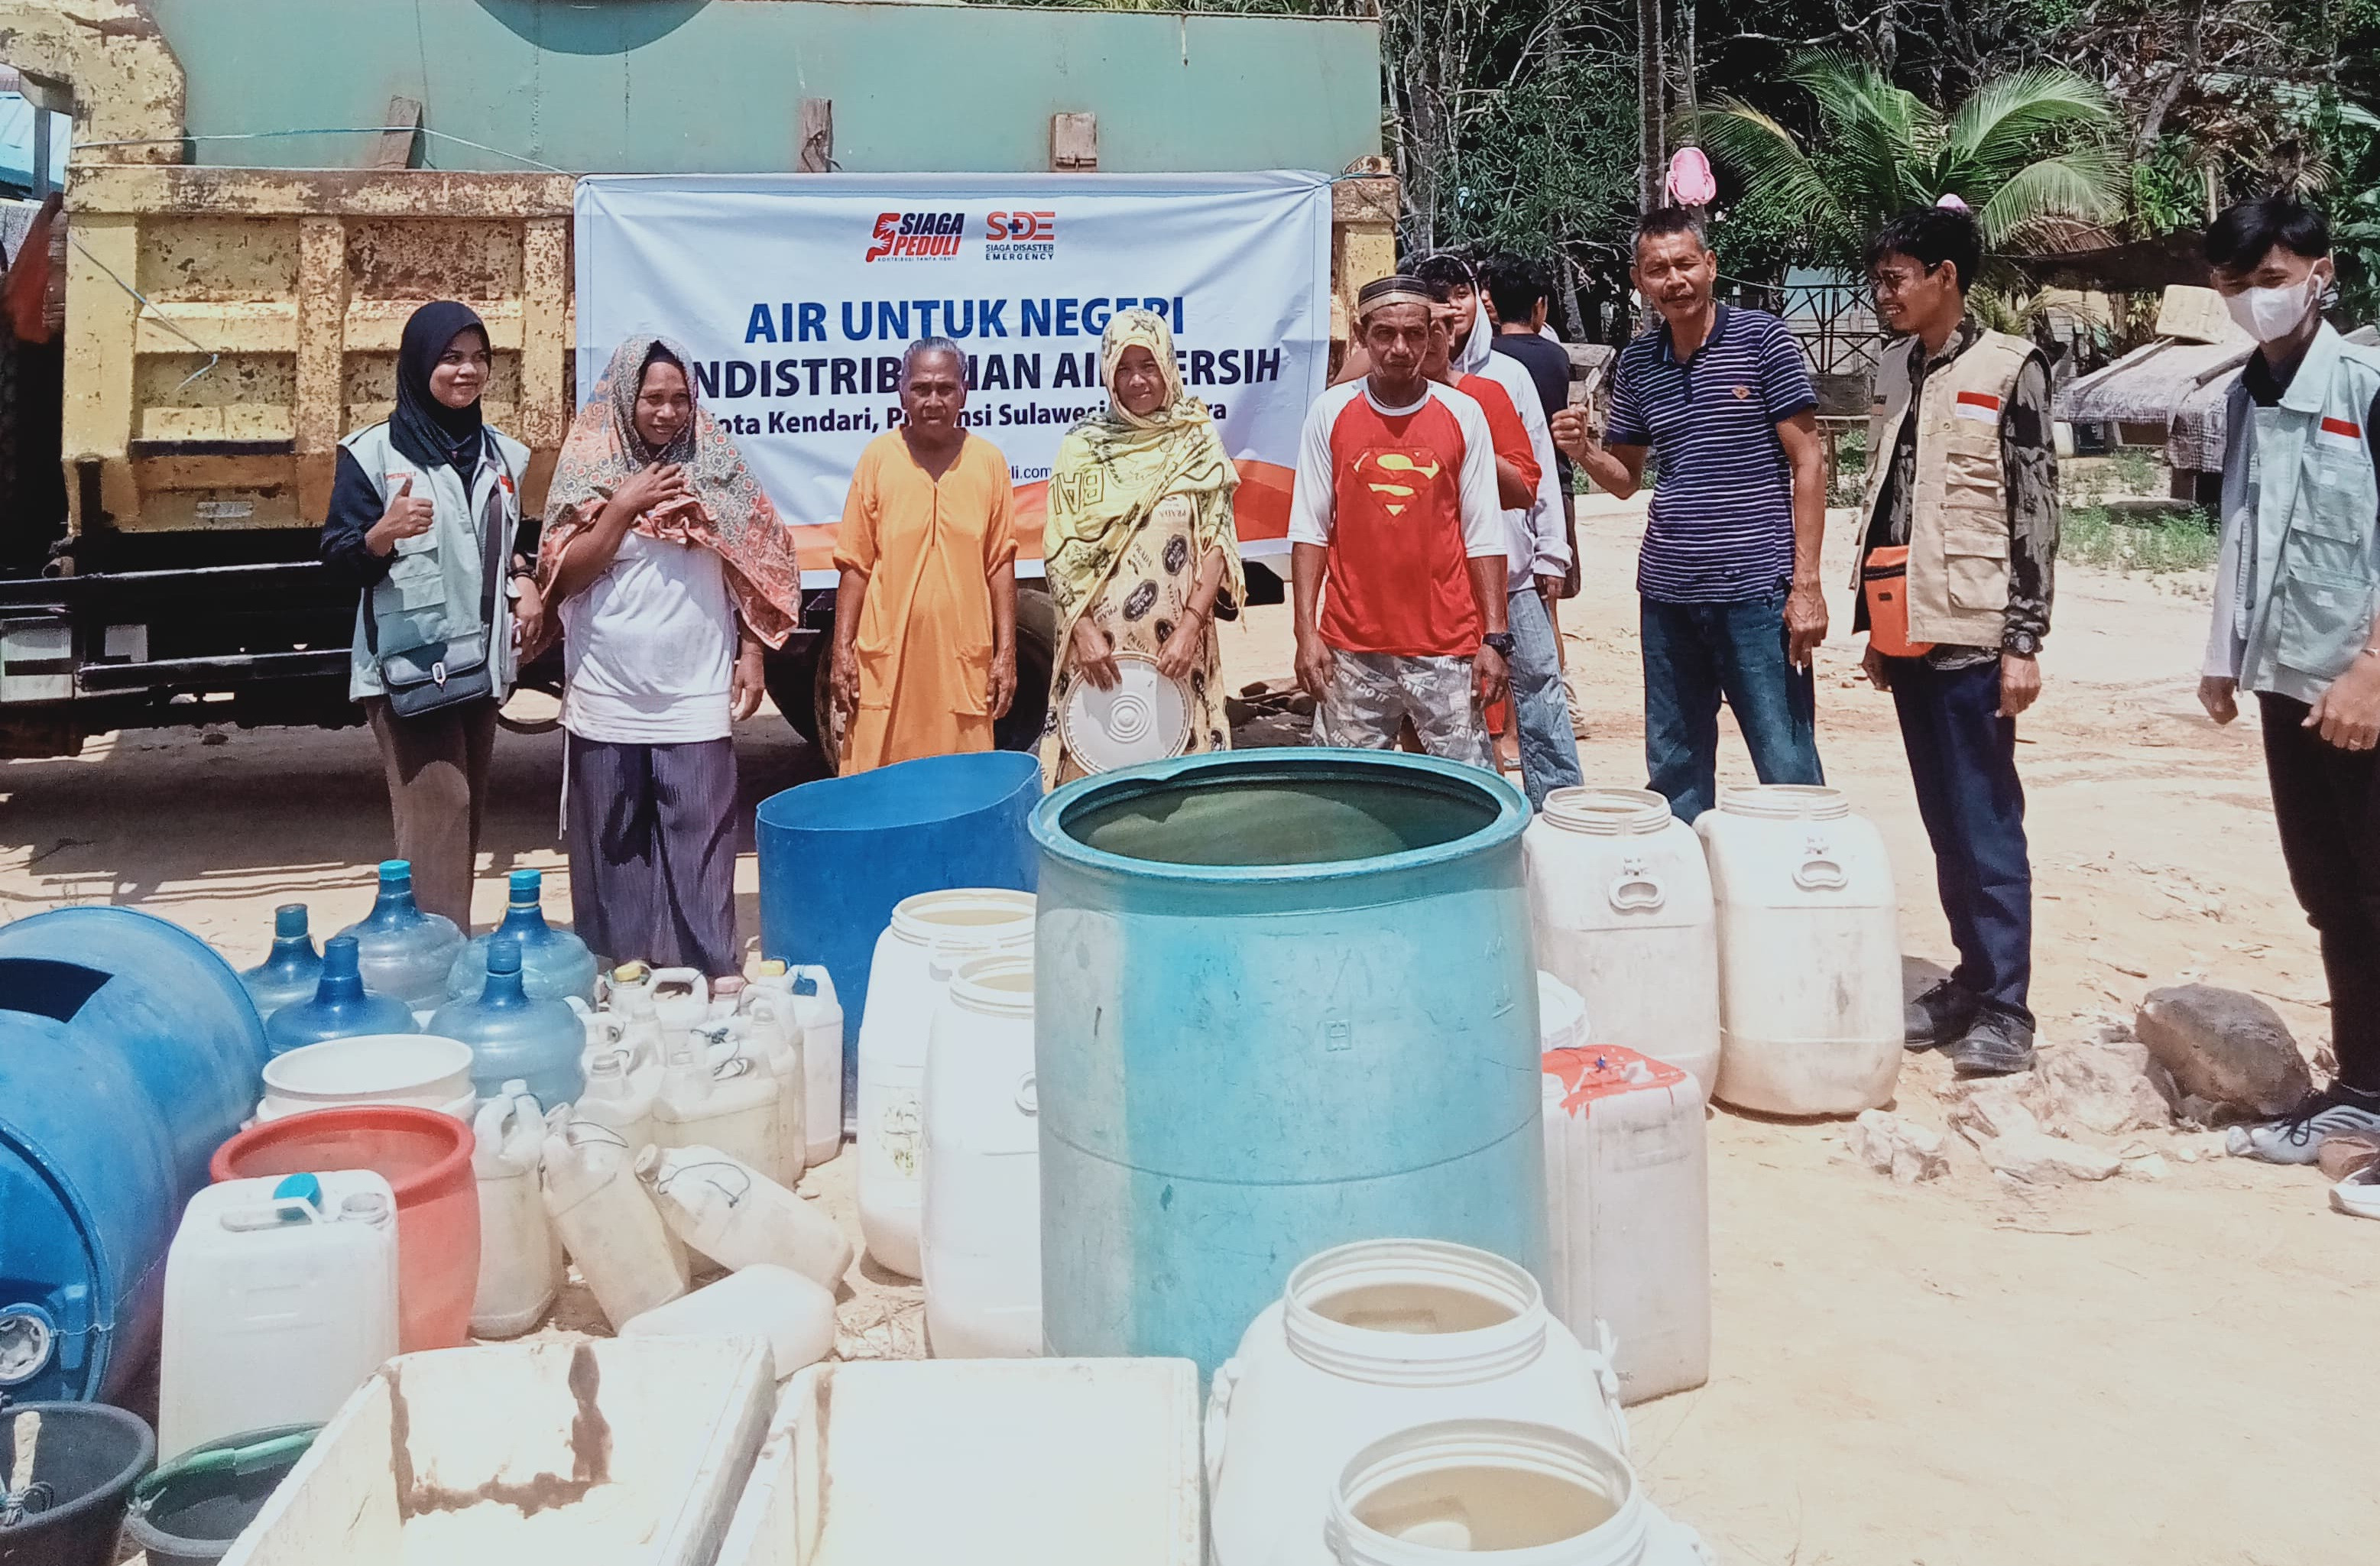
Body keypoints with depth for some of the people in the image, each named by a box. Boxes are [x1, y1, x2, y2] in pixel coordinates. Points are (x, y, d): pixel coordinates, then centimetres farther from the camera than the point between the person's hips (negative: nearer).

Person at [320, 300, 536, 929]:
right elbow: (338, 562, -6)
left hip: (481, 662, 6)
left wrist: (526, 581, 4)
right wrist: (384, 533, -26)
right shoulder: (373, 453, -5)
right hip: (408, 667, -6)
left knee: (466, 814, 9)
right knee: (436, 813, -13)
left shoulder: (501, 452, 12)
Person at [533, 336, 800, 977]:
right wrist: (623, 507, -13)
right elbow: (561, 577, -5)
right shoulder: (588, 467, 0)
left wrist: (751, 653, 1)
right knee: (612, 859, 8)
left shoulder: (716, 464, 4)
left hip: (695, 704, 0)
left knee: (700, 859, 1)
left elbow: (753, 566, 8)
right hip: (607, 705, 0)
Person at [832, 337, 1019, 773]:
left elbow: (1001, 565, 6)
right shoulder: (878, 456, 2)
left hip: (964, 660, 0)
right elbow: (855, 565, 4)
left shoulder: (989, 461, 4)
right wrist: (843, 650, -1)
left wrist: (1006, 653, 2)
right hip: (886, 661, 0)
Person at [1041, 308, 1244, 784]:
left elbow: (1216, 543, 0)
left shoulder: (1198, 442, 5)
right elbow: (1059, 551, 2)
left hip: (1176, 644, 0)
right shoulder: (1083, 446, 4)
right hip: (1098, 642, 0)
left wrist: (1190, 627, -11)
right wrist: (1084, 630, -9)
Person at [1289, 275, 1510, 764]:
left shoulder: (1463, 414, 3)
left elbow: (1483, 535, 4)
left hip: (1447, 648, 0)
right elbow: (1309, 529, 4)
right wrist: (1306, 631, -2)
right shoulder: (1330, 412, 3)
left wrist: (1495, 635, -1)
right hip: (1352, 649, 0)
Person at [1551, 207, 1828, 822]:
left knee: (1789, 772, -3)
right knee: (1674, 773, 11)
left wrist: (1807, 582, -10)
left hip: (1756, 588, -5)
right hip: (1667, 592, 5)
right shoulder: (1636, 363, 9)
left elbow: (1807, 463, -3)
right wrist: (1583, 451, -5)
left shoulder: (1761, 338, -3)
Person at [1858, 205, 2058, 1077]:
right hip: (1909, 633, 6)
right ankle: (1971, 979, 21)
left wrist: (2023, 643, -13)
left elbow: (2036, 513, -9)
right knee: (1944, 823, 11)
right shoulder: (1896, 370, 14)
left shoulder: (2010, 372, -6)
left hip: (1972, 636, -6)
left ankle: (2004, 1010, 2)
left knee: (1986, 824, -4)